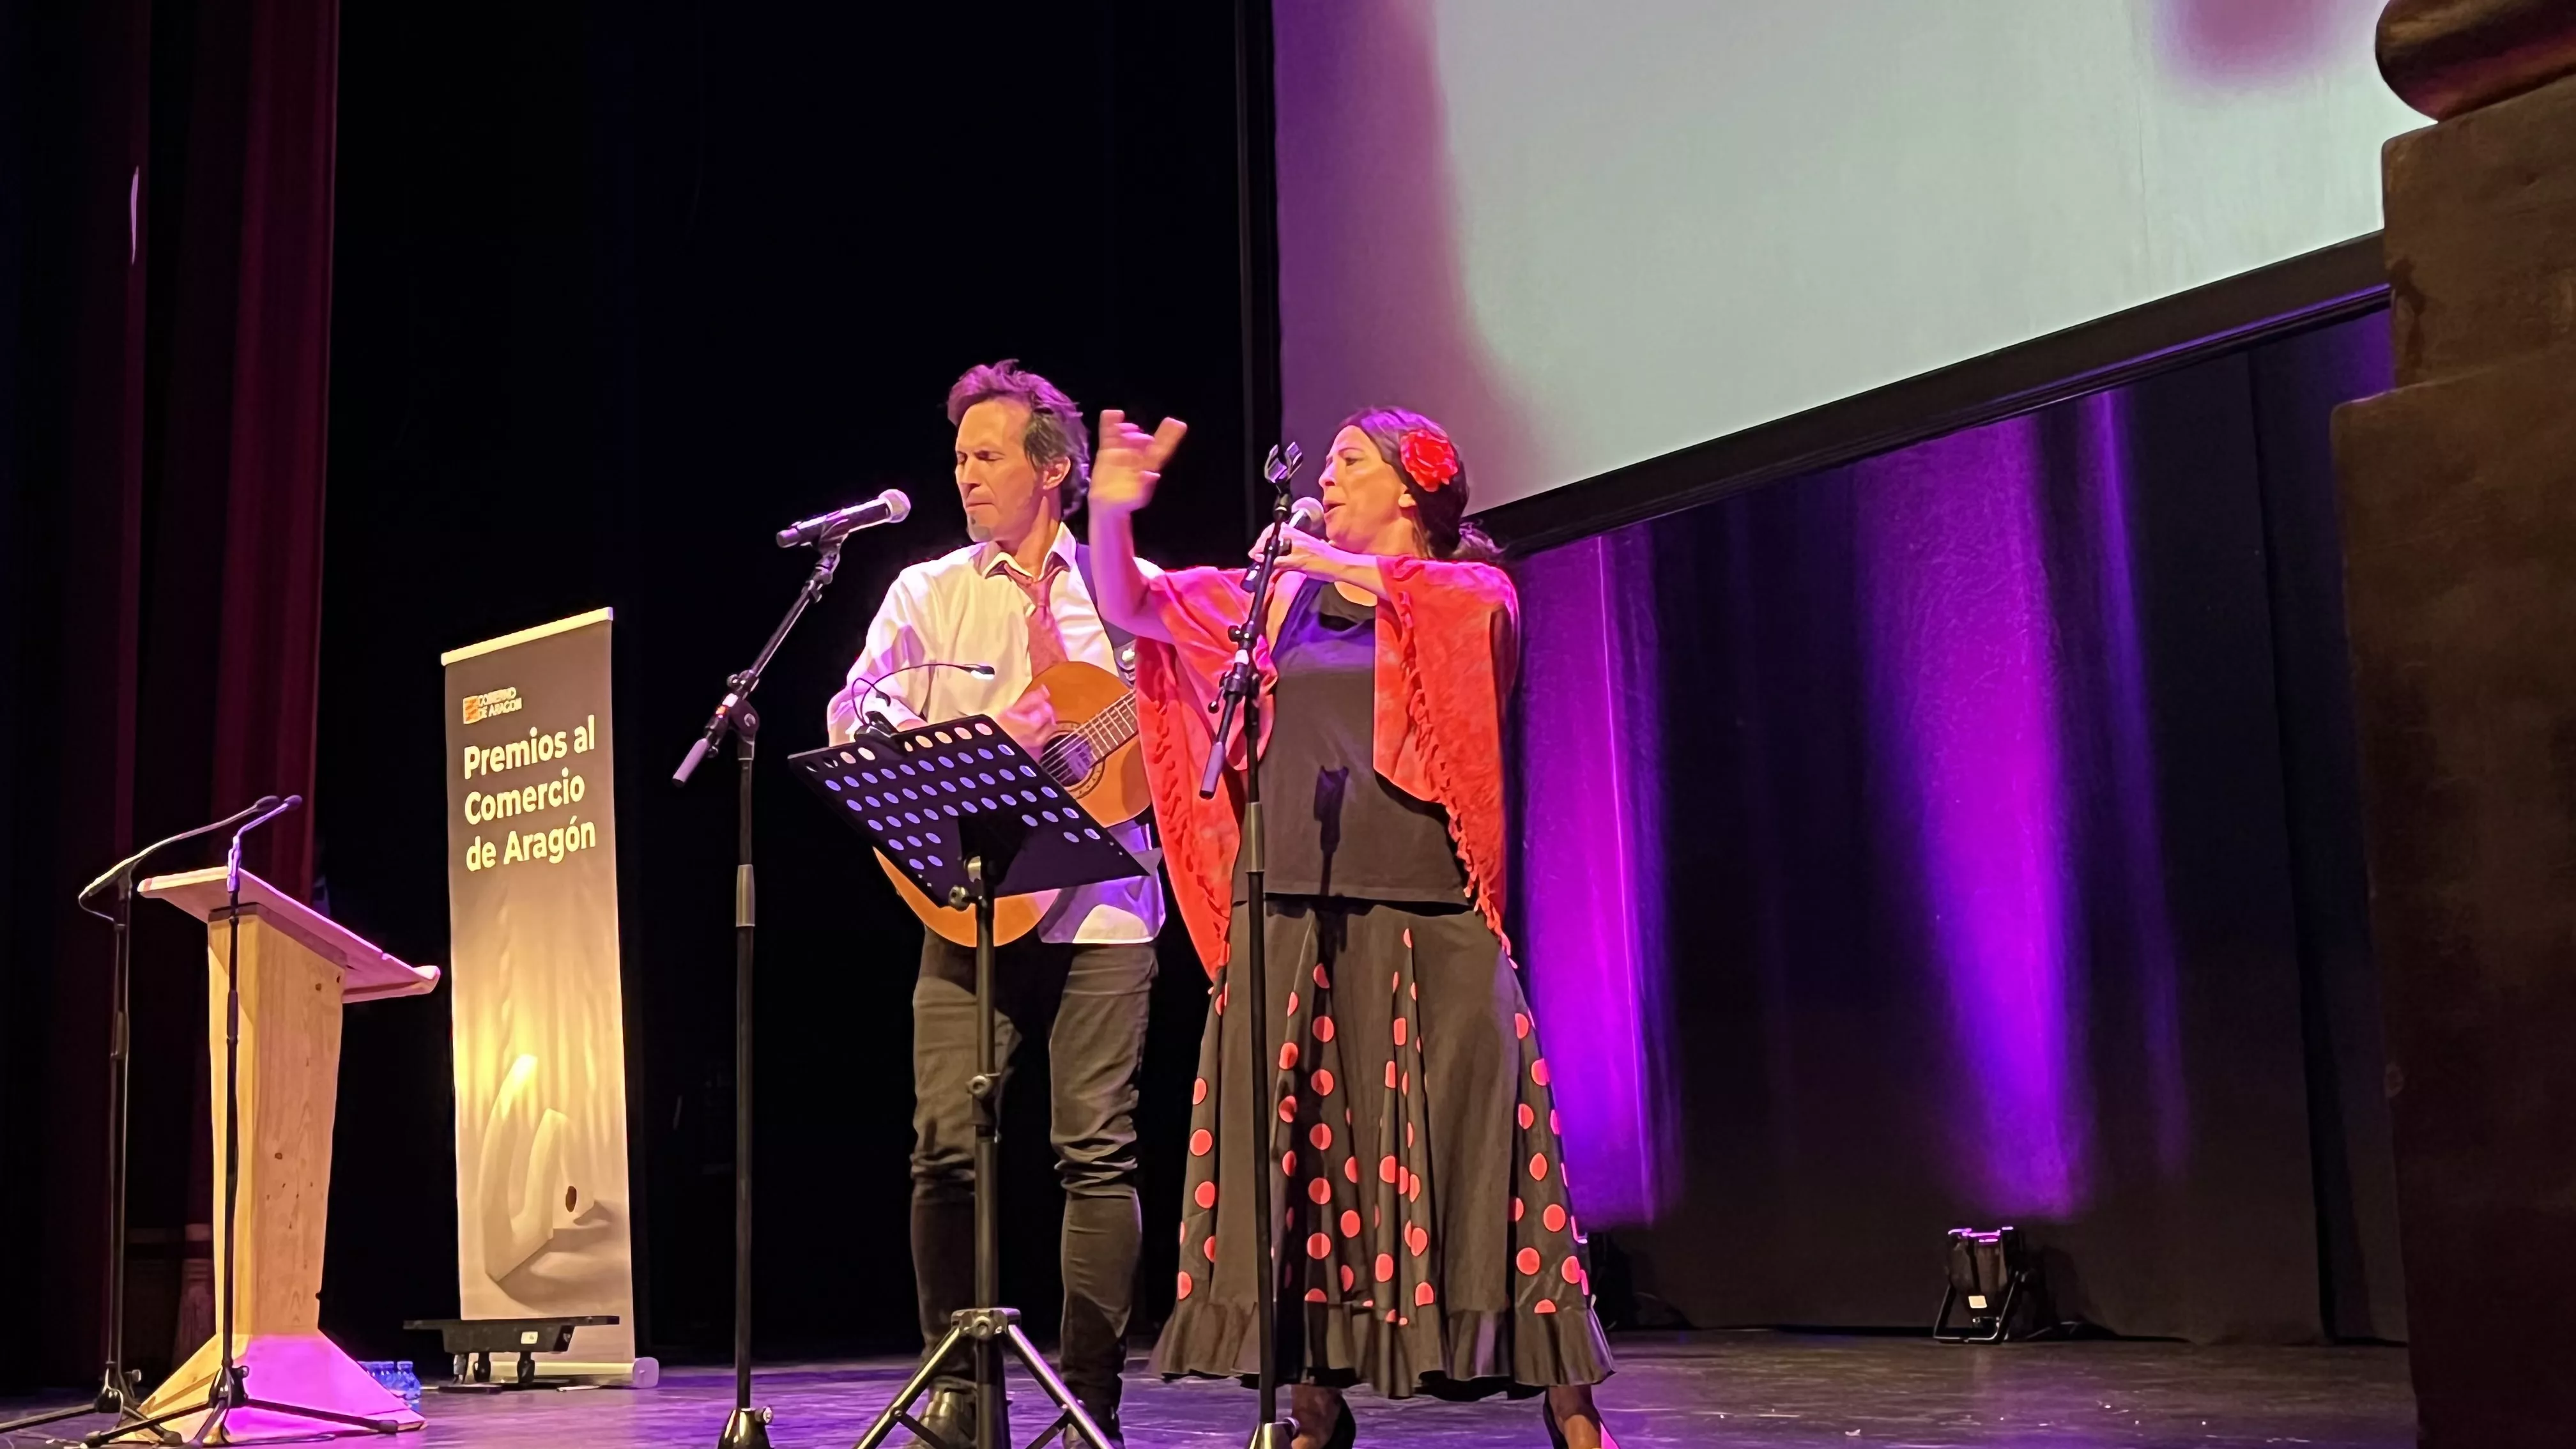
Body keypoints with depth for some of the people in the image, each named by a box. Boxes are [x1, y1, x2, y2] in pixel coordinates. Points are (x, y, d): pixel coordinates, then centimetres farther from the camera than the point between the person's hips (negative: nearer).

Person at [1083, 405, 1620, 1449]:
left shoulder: (1470, 589, 7)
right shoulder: (1286, 596, 17)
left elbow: (1472, 607, -18)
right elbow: (1132, 609, 15)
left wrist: (1344, 565, -12)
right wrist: (1111, 511, -1)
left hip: (1420, 911, -4)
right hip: (1289, 908, 4)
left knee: (1460, 1137, -6)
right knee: (1293, 1147, 3)